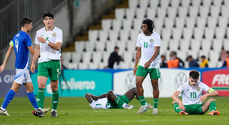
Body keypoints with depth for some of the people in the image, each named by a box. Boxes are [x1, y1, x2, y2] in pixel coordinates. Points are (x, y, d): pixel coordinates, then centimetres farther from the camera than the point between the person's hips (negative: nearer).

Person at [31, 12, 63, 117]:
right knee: (41, 85, -13)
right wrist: (33, 63, 13)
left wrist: (46, 41, -20)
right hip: (42, 62, 2)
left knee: (54, 87, 4)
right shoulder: (39, 32, 10)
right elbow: (37, 48, 16)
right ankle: (40, 109, -20)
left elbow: (57, 46, -12)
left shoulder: (58, 31, -1)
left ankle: (54, 109, 15)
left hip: (54, 62, -2)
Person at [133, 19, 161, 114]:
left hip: (154, 65, -4)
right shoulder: (140, 36, 7)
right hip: (142, 64, 4)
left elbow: (157, 51, -18)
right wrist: (135, 65, 10)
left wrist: (149, 61, -31)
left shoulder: (155, 36, -10)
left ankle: (155, 107, 12)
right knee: (138, 83, -9)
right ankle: (143, 105, 3)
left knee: (155, 85, 1)